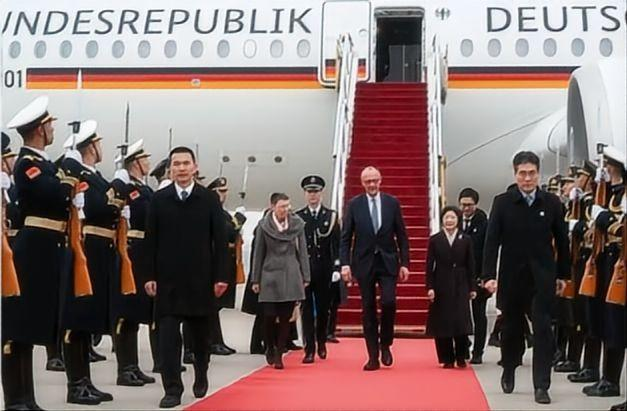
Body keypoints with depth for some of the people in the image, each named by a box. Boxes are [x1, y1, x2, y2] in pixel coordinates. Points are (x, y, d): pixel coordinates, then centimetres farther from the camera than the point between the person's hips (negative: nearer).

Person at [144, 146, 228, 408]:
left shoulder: (210, 199, 1)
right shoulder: (159, 199, 3)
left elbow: (219, 240, 0)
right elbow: (151, 240, 3)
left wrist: (220, 276, -5)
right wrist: (150, 276, -3)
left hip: (200, 278, 0)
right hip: (168, 278, 0)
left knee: (200, 332, 13)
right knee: (168, 333, -5)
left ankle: (201, 376, 35)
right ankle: (172, 389, 0)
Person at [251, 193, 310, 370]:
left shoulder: (297, 224, 2)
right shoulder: (264, 225, 0)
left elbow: (302, 252, 6)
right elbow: (258, 254, 5)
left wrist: (305, 277, 3)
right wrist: (255, 280, 5)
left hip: (291, 276, 1)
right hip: (270, 275, -1)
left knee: (286, 318, 1)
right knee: (269, 316, -3)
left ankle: (279, 354, 11)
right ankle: (270, 348, 21)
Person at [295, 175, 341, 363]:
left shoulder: (331, 216, 4)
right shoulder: (297, 217, 4)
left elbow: (336, 244, 1)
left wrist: (337, 267, -7)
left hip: (324, 270, 0)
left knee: (323, 308, 9)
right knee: (307, 310, -1)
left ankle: (321, 343, 29)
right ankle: (309, 349, 2)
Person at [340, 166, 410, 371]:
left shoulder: (392, 203, 3)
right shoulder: (354, 204, 1)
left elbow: (402, 236, 5)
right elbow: (345, 237, 1)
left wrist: (404, 263, 0)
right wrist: (345, 263, -8)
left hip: (388, 262, 0)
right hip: (364, 263, 0)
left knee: (389, 302, -15)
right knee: (368, 309, 3)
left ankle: (385, 344, 9)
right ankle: (373, 356, 10)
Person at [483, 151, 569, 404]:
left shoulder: (552, 203, 0)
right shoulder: (502, 202, -3)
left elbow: (561, 241, 6)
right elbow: (492, 241, -6)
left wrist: (562, 274, 8)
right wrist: (489, 275, -13)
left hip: (542, 278, 0)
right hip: (511, 276, 0)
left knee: (542, 329, -4)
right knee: (511, 327, 13)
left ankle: (541, 386, 0)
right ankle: (509, 371, 36)